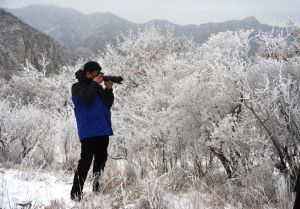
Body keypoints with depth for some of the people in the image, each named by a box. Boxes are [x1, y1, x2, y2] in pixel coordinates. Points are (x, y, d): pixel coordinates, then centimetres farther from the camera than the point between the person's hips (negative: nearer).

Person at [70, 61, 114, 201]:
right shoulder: (78, 87, 0)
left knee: (101, 161, 12)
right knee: (85, 162, -10)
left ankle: (97, 190, 23)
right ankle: (76, 193, -7)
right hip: (89, 131, -7)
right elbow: (86, 98, -20)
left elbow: (108, 104, 15)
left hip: (103, 130, 7)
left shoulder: (97, 86, 18)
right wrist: (95, 83, -10)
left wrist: (108, 89, 1)